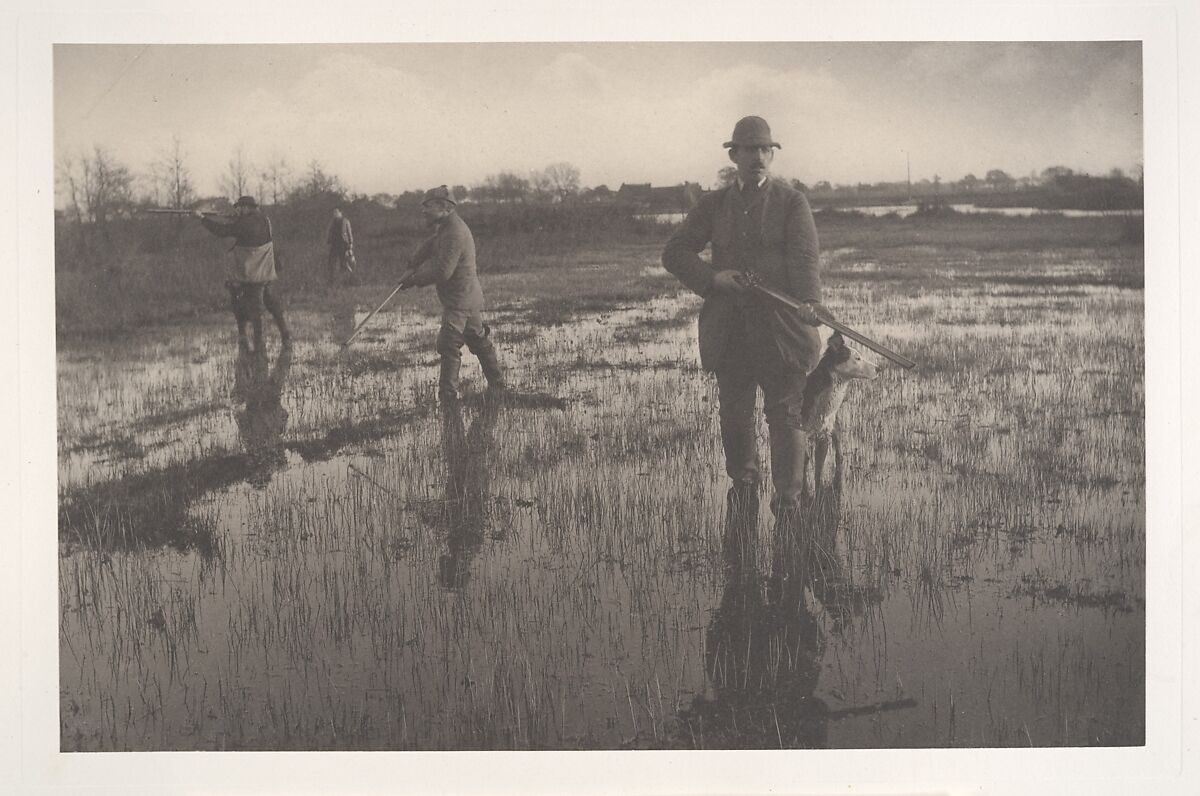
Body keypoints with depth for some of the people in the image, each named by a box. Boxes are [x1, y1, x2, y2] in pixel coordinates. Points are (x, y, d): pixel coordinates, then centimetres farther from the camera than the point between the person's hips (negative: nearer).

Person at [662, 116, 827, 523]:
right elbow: (674, 253, 9)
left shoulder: (792, 202, 4)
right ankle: (742, 482, 32)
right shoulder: (713, 205, 11)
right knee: (734, 413, 11)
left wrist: (809, 303, -27)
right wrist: (712, 277, -8)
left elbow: (804, 258, -9)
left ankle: (789, 501, 1)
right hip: (728, 330, 3)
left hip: (780, 325, -3)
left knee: (785, 413, -4)